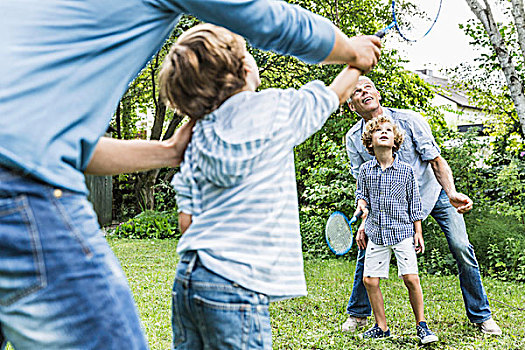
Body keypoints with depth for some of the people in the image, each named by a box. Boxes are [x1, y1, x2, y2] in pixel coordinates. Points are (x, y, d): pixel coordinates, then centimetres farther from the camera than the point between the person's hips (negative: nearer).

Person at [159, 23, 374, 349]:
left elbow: (186, 221, 10)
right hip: (235, 285, -6)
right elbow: (337, 92, 15)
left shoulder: (198, 137, 9)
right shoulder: (274, 109, -4)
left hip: (188, 277, 6)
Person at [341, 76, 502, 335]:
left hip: (433, 191, -2)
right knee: (366, 246, -12)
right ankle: (357, 314, 8)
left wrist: (452, 194, -34)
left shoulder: (409, 120, -20)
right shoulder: (353, 138, -12)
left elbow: (436, 161, -17)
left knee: (461, 248, -12)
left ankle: (481, 316, 7)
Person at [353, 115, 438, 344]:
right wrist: (363, 206, -6)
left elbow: (414, 202, 4)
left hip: (403, 231, -2)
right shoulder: (365, 170, 3)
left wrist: (418, 232, 2)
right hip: (376, 233, 3)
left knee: (411, 279, -9)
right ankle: (381, 327, 17)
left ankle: (421, 325, 7)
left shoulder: (406, 170, -1)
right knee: (369, 281, 1)